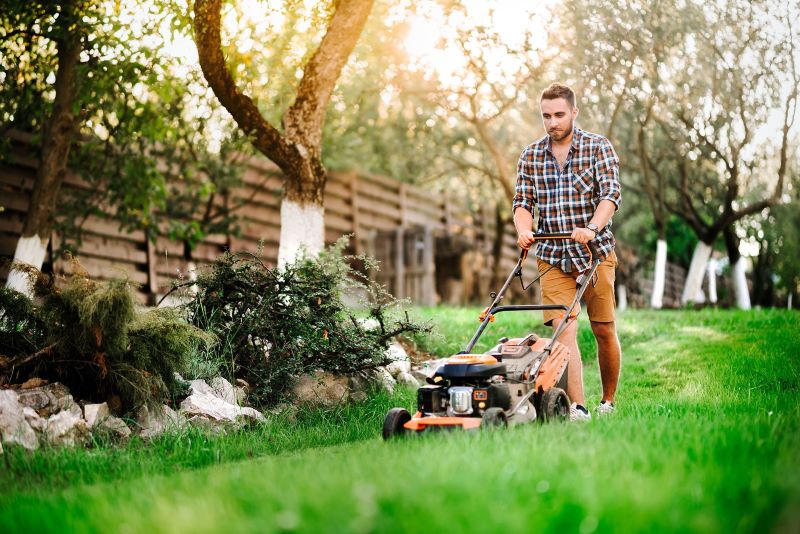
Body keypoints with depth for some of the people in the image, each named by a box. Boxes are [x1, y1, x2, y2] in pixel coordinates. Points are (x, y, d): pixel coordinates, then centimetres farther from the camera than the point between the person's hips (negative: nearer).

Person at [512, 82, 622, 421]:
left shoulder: (598, 147, -2)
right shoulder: (531, 156, 7)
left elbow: (611, 194, -14)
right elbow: (523, 201, 5)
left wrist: (591, 228, -31)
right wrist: (524, 228, -18)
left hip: (595, 251, -1)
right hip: (552, 256, 2)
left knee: (604, 330, 6)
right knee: (563, 329, -12)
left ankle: (609, 401, 25)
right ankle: (577, 407, -16)